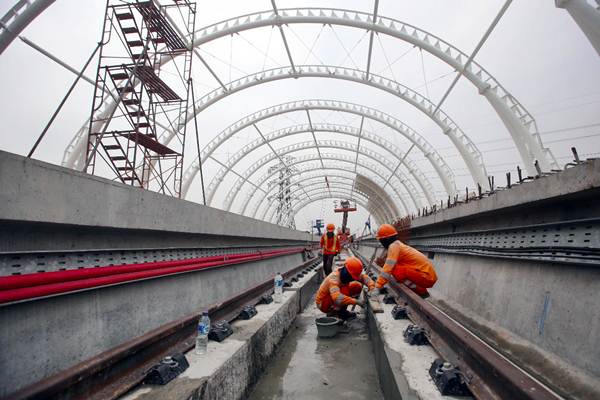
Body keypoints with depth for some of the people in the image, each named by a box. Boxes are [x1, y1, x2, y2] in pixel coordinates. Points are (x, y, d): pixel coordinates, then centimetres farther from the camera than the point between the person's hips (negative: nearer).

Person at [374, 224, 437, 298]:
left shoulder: (394, 245, -14)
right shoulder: (399, 244, 13)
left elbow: (389, 267, -21)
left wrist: (378, 286, -20)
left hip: (426, 277, -10)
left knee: (396, 270, -21)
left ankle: (422, 292, -7)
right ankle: (422, 290, 14)